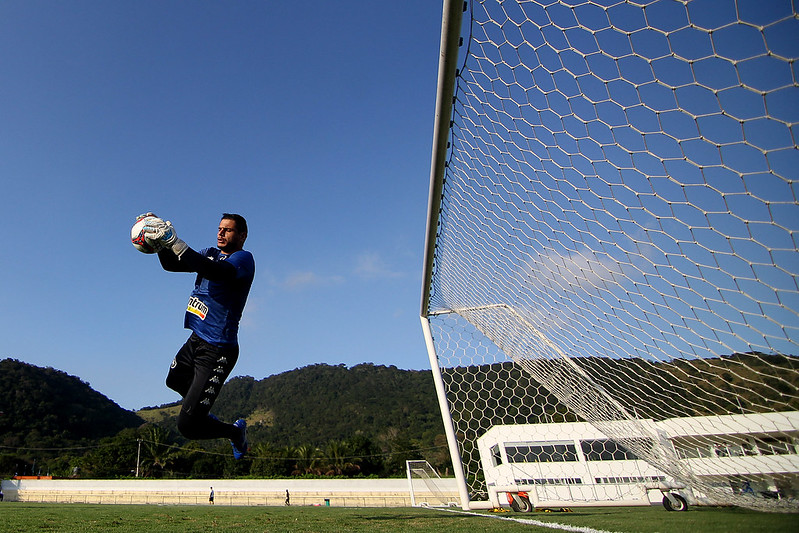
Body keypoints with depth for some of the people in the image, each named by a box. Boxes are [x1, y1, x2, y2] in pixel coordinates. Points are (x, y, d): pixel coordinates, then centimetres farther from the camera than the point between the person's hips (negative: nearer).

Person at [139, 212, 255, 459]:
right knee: (174, 380, 33)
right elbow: (171, 265, 5)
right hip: (195, 340, 9)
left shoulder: (243, 258, -15)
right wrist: (159, 241, -12)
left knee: (187, 426, -7)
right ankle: (203, 414, 56)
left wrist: (175, 243, -41)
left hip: (217, 352, -9)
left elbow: (217, 272, -35)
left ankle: (235, 432, 20)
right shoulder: (210, 254, 10)